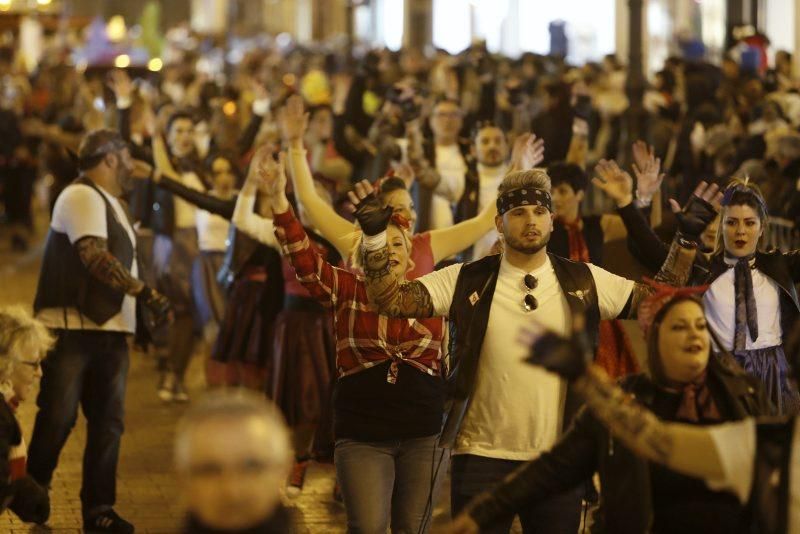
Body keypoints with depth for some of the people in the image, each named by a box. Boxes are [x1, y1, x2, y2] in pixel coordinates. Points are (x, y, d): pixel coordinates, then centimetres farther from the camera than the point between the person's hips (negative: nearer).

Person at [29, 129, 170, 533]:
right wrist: (145, 292, -23)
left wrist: (141, 308, 17)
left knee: (108, 422, 7)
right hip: (72, 328, -9)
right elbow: (94, 256, -23)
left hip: (109, 328, 9)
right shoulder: (82, 196, -11)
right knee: (57, 419, -4)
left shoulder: (108, 201, 19)